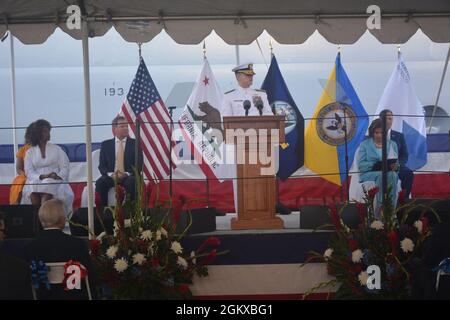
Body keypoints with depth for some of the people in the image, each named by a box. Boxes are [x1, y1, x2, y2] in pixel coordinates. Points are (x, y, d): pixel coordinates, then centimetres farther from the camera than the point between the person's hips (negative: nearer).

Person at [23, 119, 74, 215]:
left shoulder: (56, 149, 16)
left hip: (53, 182, -1)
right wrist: (42, 176, -14)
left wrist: (58, 176, -14)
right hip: (36, 180, 1)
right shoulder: (30, 152, 17)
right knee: (34, 186, -33)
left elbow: (64, 168, 7)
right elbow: (29, 171, 5)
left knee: (47, 185, -35)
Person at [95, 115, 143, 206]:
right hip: (111, 176, 1)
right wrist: (111, 174, -14)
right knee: (100, 183, -30)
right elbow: (102, 166, 7)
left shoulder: (135, 143, 9)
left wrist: (126, 174, -16)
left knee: (132, 182, -35)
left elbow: (139, 165, 2)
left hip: (128, 177, -1)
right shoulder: (105, 144, 12)